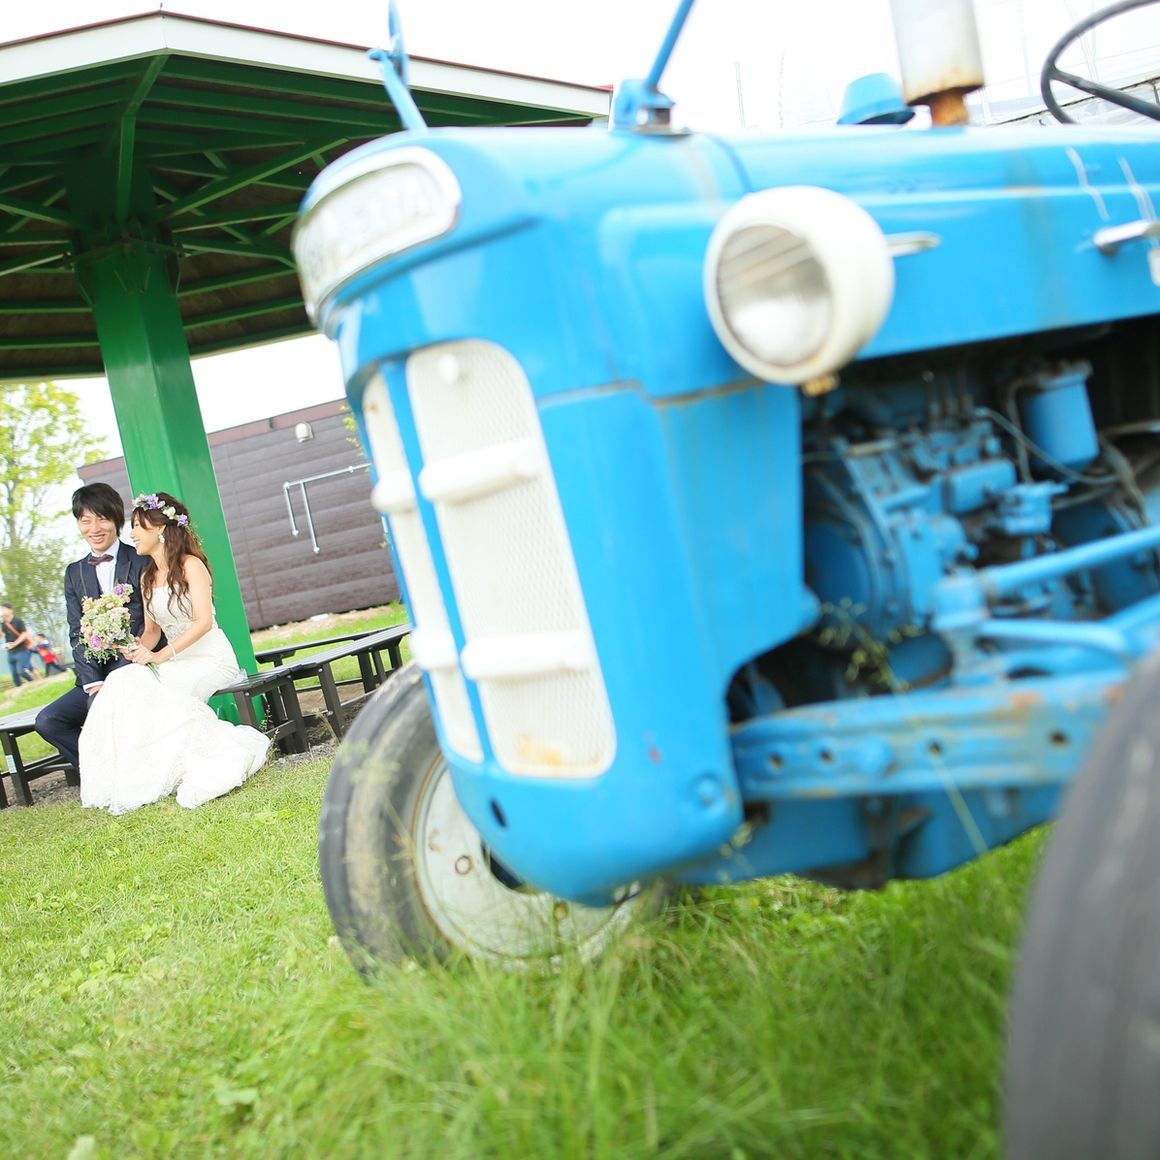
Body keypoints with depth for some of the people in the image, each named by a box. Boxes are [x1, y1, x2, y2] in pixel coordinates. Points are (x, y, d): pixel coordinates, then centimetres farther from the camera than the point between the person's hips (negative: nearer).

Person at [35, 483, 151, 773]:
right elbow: (77, 634, 7)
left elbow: (150, 624, -8)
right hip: (96, 677, 6)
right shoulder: (75, 573, 13)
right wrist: (94, 683, -9)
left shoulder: (143, 562, -2)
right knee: (47, 720, -13)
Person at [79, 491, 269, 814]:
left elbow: (203, 622, -17)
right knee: (124, 682, -20)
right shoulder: (147, 577, 15)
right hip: (175, 664, 6)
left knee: (150, 692, -29)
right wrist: (138, 647, -9)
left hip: (211, 659, -6)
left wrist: (159, 656, -23)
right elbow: (152, 630, 15)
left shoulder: (191, 565, -7)